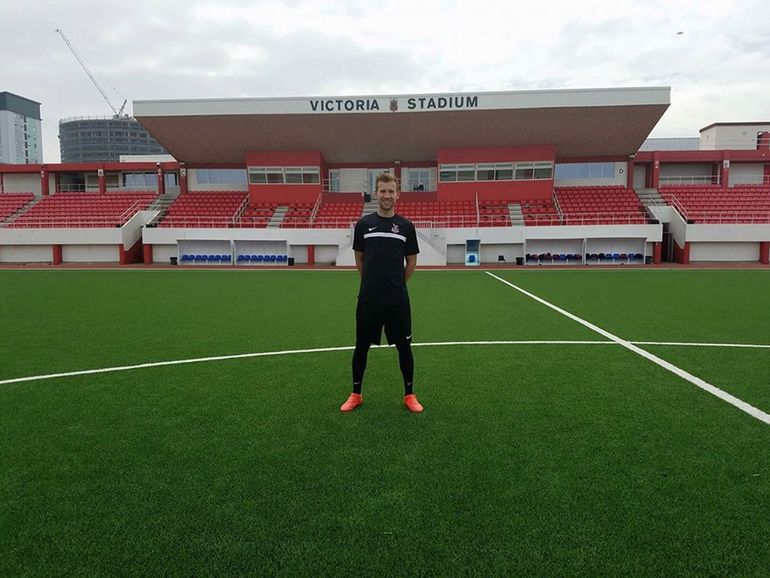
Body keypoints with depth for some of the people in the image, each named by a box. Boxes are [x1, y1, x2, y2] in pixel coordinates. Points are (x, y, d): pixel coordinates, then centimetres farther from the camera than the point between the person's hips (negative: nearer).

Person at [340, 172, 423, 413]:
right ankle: (356, 394, 25)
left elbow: (411, 262, 9)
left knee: (404, 346, 7)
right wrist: (373, 283, 12)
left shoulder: (406, 226, 2)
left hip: (398, 300, 0)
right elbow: (359, 260, 11)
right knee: (361, 346, 9)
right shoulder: (363, 224, 2)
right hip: (368, 299, 0)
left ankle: (409, 394, 22)